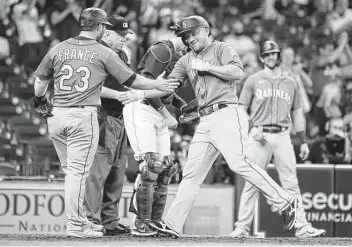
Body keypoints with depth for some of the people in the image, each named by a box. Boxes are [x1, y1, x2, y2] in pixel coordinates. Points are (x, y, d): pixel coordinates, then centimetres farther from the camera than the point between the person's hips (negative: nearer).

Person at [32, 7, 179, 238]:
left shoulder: (58, 49, 8)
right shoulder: (104, 53, -1)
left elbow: (40, 82, 16)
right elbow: (131, 80, 4)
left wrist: (40, 102, 35)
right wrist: (156, 84, 19)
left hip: (56, 115, 4)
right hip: (84, 115, -4)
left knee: (71, 171, 15)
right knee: (78, 172, -3)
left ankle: (81, 220, 21)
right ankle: (75, 226, -2)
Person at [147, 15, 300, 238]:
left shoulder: (222, 49, 3)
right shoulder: (187, 61, 23)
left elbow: (238, 72, -14)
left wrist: (206, 67, -11)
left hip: (227, 114, -7)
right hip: (205, 122, 7)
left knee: (239, 163, -21)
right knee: (191, 173, 3)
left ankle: (284, 203, -15)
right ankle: (173, 224, 1)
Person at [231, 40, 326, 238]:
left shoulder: (291, 83, 17)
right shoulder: (254, 81, 9)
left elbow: (297, 114, 19)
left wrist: (303, 142, 14)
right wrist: (252, 130, -8)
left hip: (283, 136, 2)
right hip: (260, 136, -2)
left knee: (291, 183, -4)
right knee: (252, 183, -5)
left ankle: (302, 227, -8)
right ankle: (242, 227, -3)